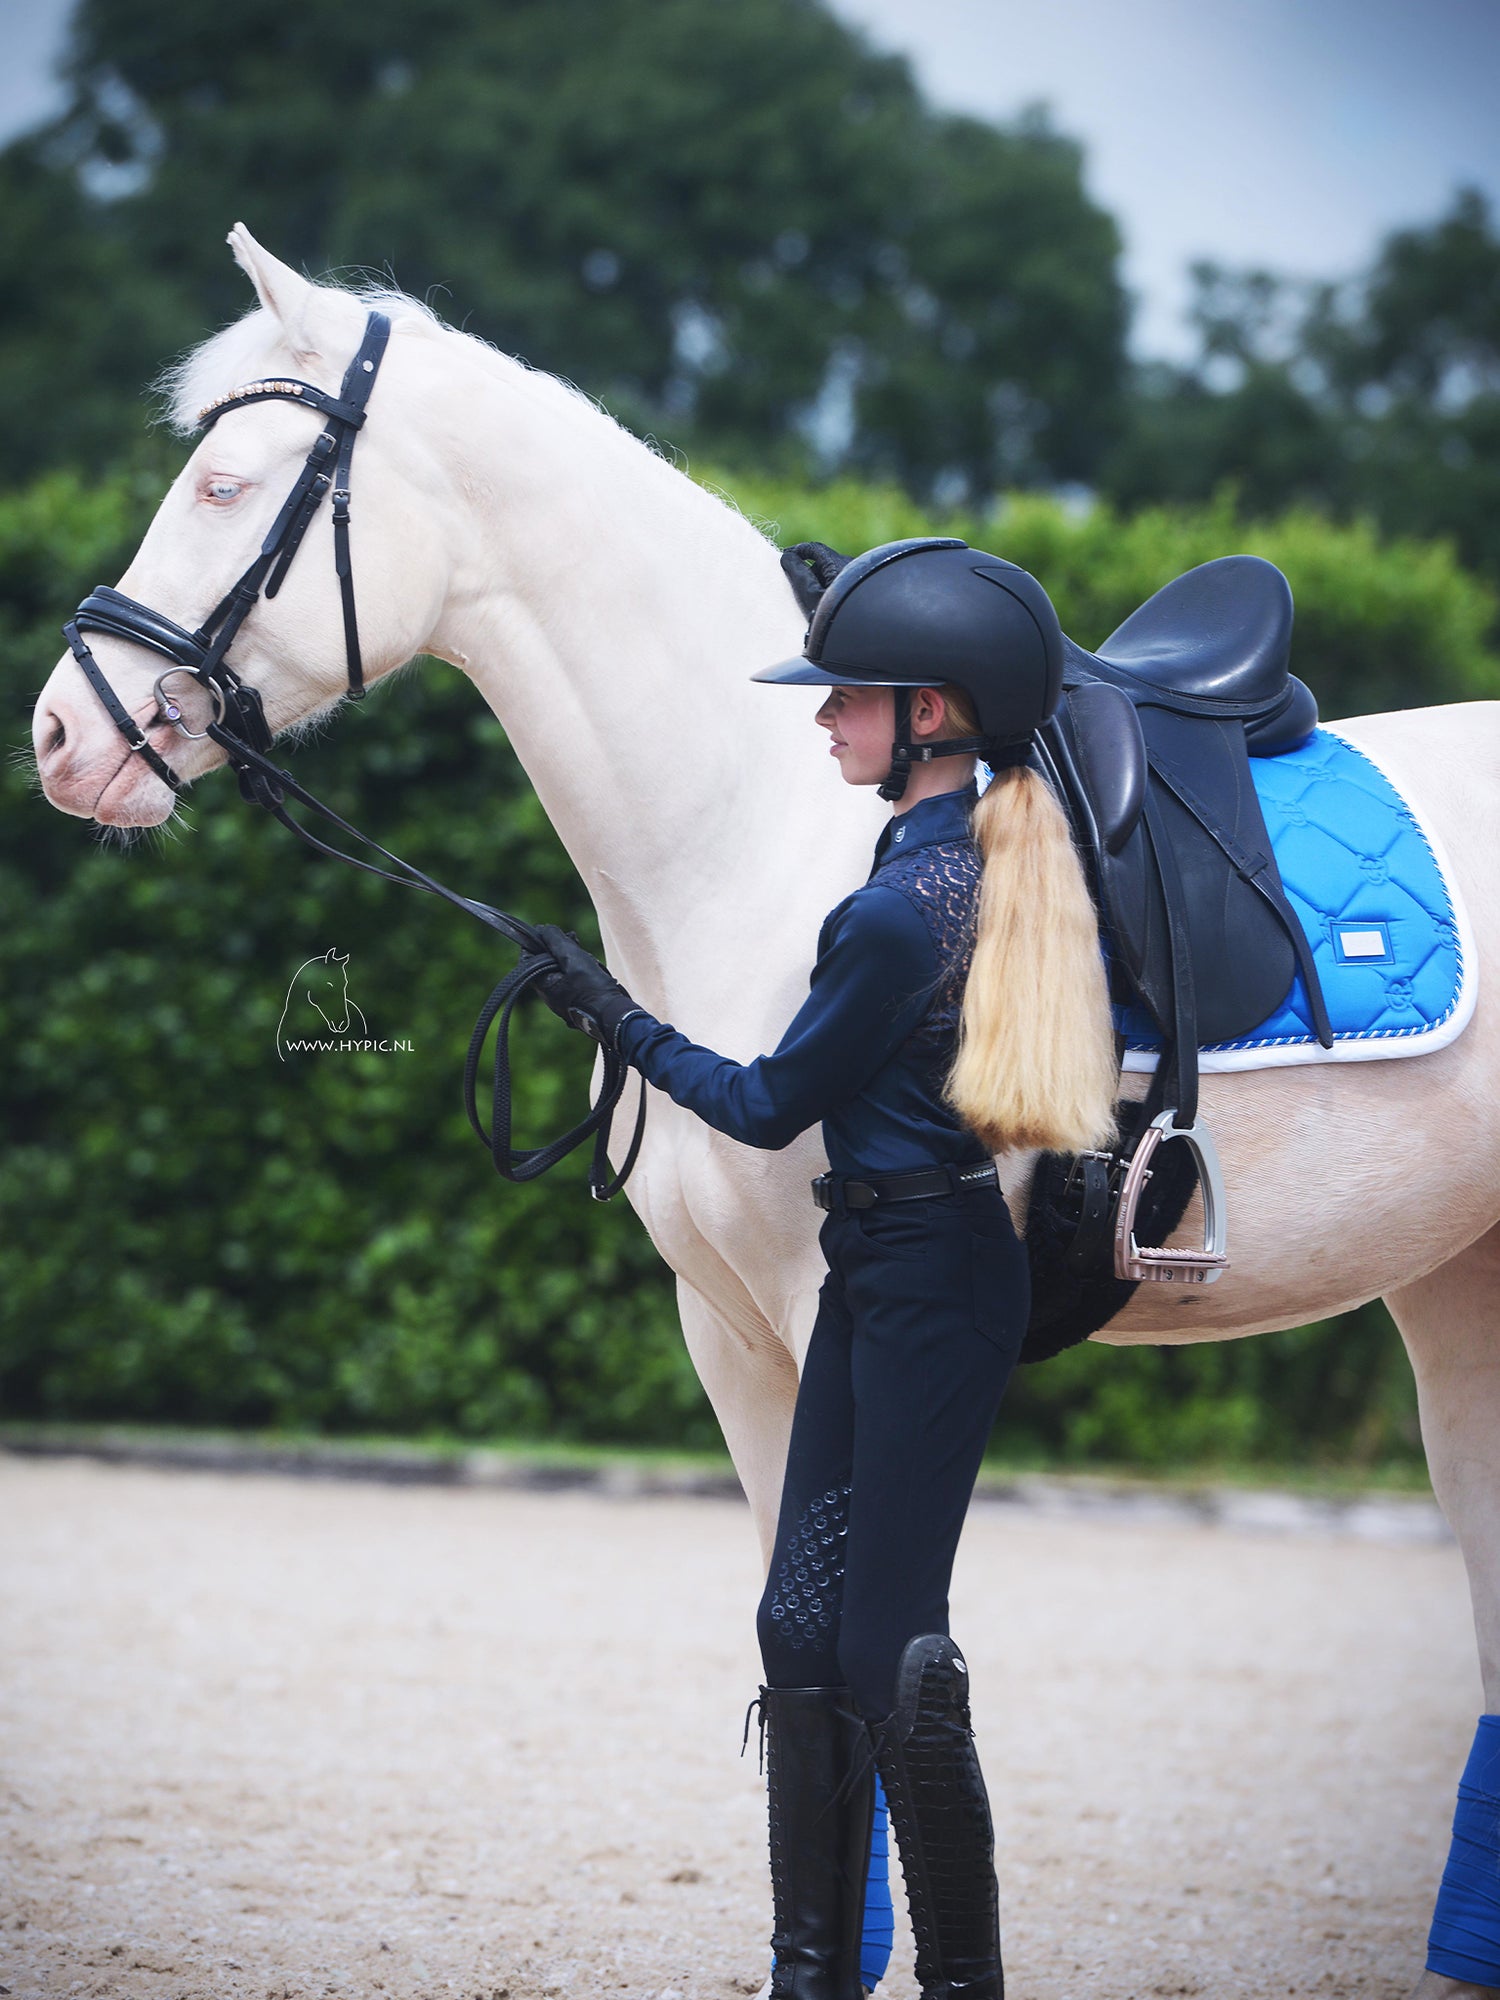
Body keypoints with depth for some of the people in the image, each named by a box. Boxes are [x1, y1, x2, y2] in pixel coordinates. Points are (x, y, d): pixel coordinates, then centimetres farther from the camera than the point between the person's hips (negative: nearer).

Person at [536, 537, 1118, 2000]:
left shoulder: (896, 913, -21)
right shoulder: (985, 846, 4)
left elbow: (768, 1108, -9)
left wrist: (614, 1017, 2)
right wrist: (844, 609, 36)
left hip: (922, 1281, -9)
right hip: (887, 1267, 9)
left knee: (887, 1654, -4)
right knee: (805, 1626, 10)